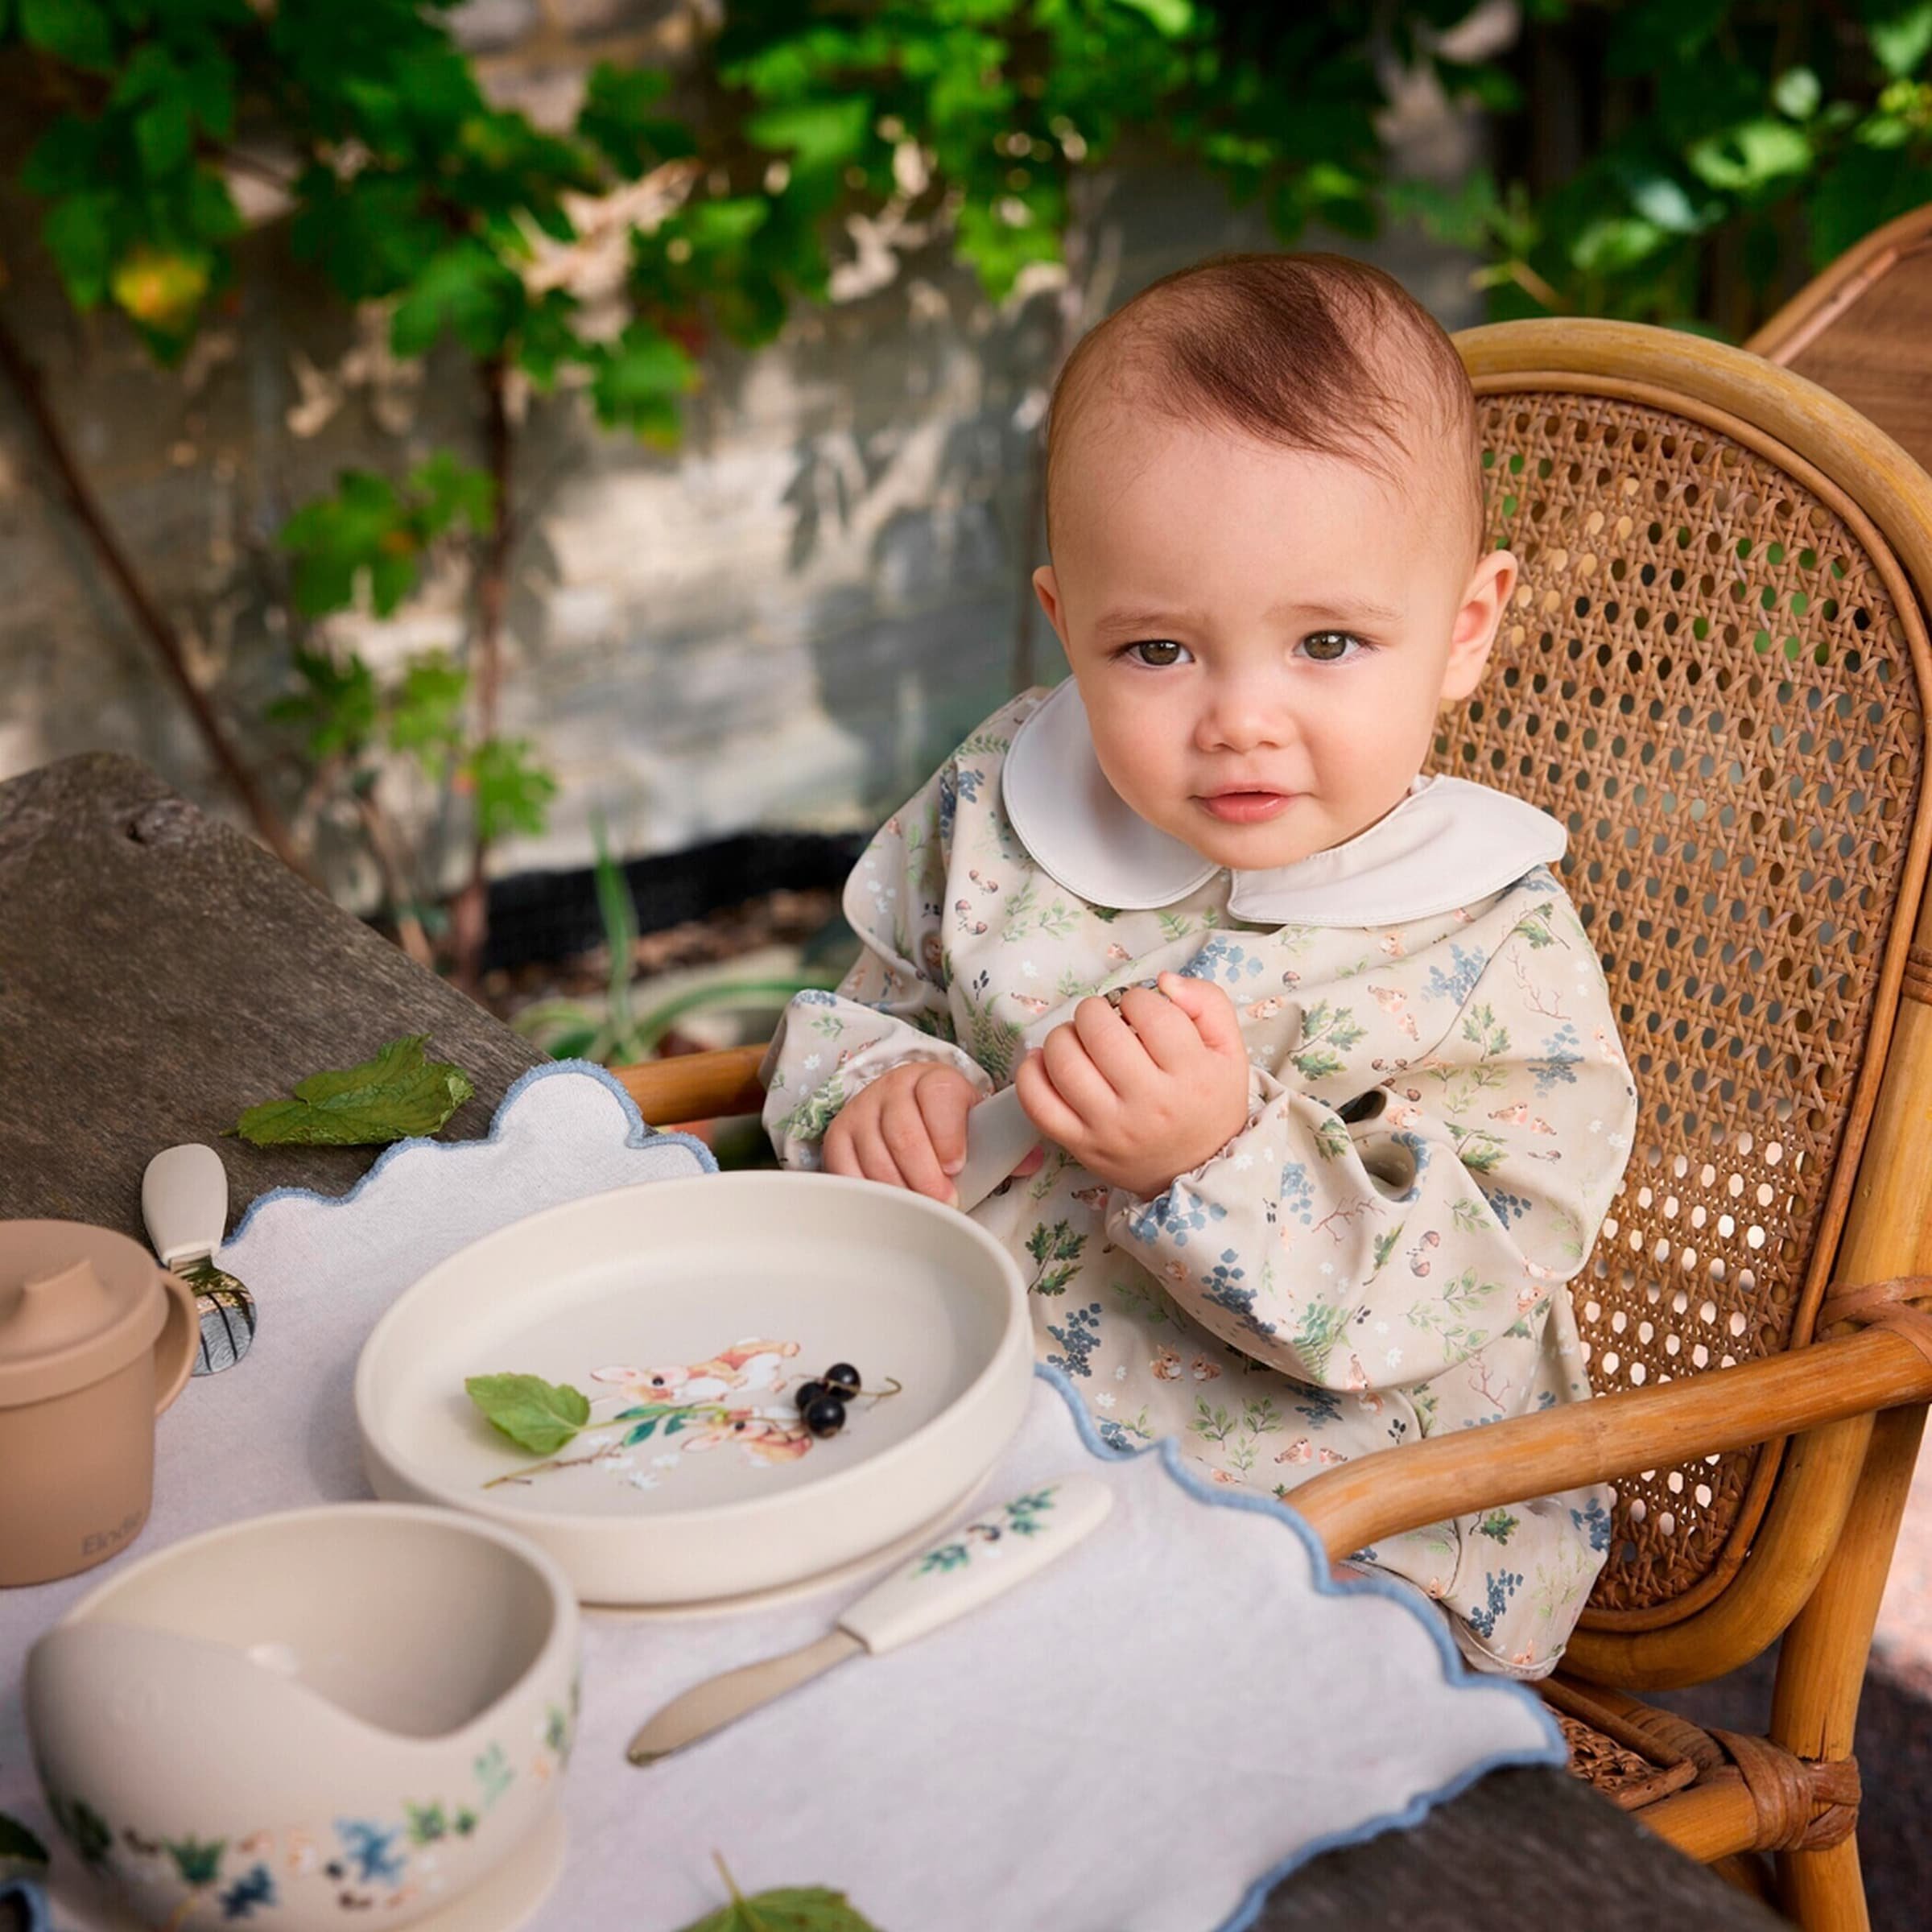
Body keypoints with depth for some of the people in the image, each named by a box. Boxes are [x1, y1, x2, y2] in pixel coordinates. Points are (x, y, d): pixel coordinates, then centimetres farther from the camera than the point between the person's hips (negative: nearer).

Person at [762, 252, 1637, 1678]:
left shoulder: (1499, 958, -13)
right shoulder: (1000, 808, 1)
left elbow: (1442, 1287, -18)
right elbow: (875, 996, 15)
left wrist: (1221, 1155, -34)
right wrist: (874, 1092, -9)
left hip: (1340, 1554, -4)